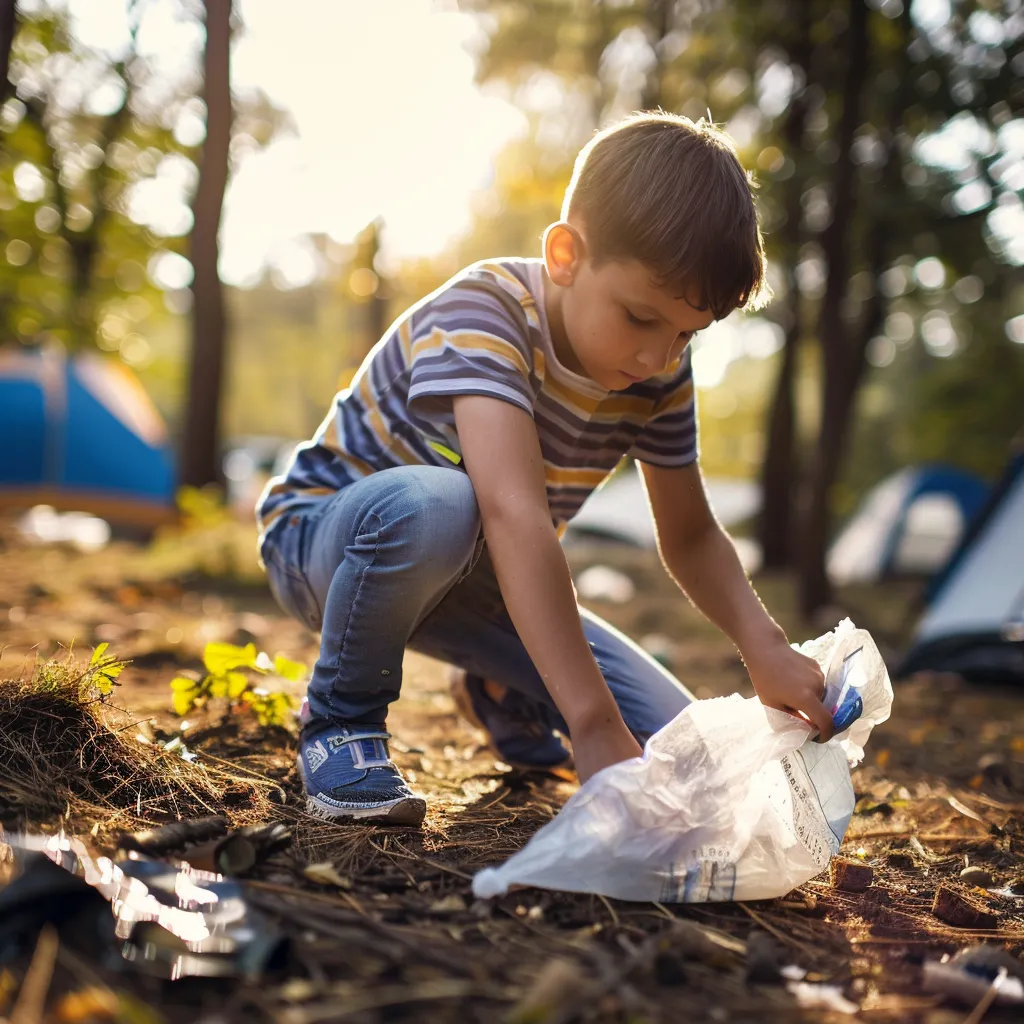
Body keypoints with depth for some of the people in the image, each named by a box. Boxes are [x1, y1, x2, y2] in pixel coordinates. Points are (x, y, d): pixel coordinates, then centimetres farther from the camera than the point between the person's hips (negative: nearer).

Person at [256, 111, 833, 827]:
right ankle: (341, 716, -13)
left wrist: (764, 646, -23)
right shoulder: (485, 309, -31)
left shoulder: (660, 373, -10)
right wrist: (593, 726, -51)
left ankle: (499, 694, 24)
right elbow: (515, 512, -44)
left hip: (468, 579, 6)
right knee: (434, 504, -43)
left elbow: (689, 536, -3)